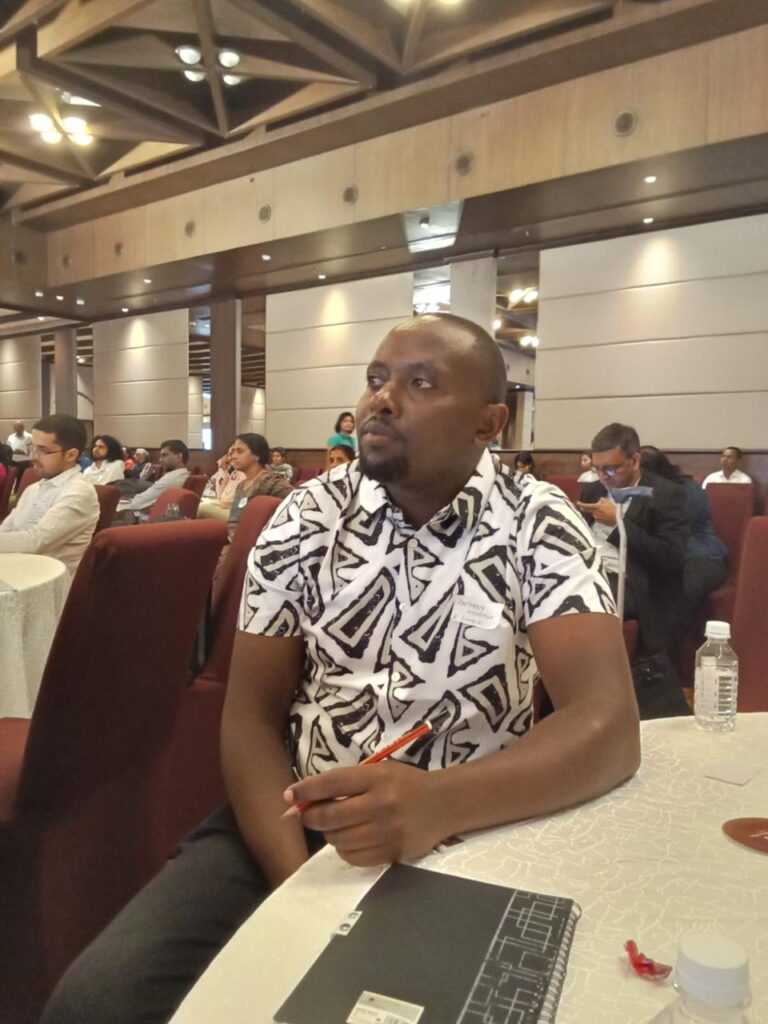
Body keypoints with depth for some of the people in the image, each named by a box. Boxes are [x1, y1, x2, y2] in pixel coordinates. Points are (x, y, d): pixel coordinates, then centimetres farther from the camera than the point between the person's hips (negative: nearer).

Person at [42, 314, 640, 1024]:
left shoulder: (538, 525, -8)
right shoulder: (308, 518, -2)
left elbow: (609, 724, -18)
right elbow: (251, 717, -2)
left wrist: (439, 803, -35)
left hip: (473, 835, -1)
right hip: (296, 822, 2)